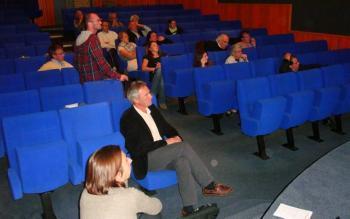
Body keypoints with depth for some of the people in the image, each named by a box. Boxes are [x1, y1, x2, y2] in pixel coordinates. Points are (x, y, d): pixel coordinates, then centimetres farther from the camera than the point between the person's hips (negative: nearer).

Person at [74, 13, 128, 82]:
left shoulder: (79, 38, 12)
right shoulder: (92, 38, -15)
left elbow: (76, 62, 18)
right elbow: (101, 62, -21)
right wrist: (118, 76, -20)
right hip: (95, 79, -9)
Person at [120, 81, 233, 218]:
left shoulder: (152, 109, 10)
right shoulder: (128, 119, -12)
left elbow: (167, 128, 18)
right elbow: (137, 149, -19)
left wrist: (176, 137, -5)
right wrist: (166, 142, -18)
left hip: (162, 153, 7)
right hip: (145, 160, -7)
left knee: (182, 161, -27)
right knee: (184, 147, -26)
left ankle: (189, 208, -25)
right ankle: (209, 185, -17)